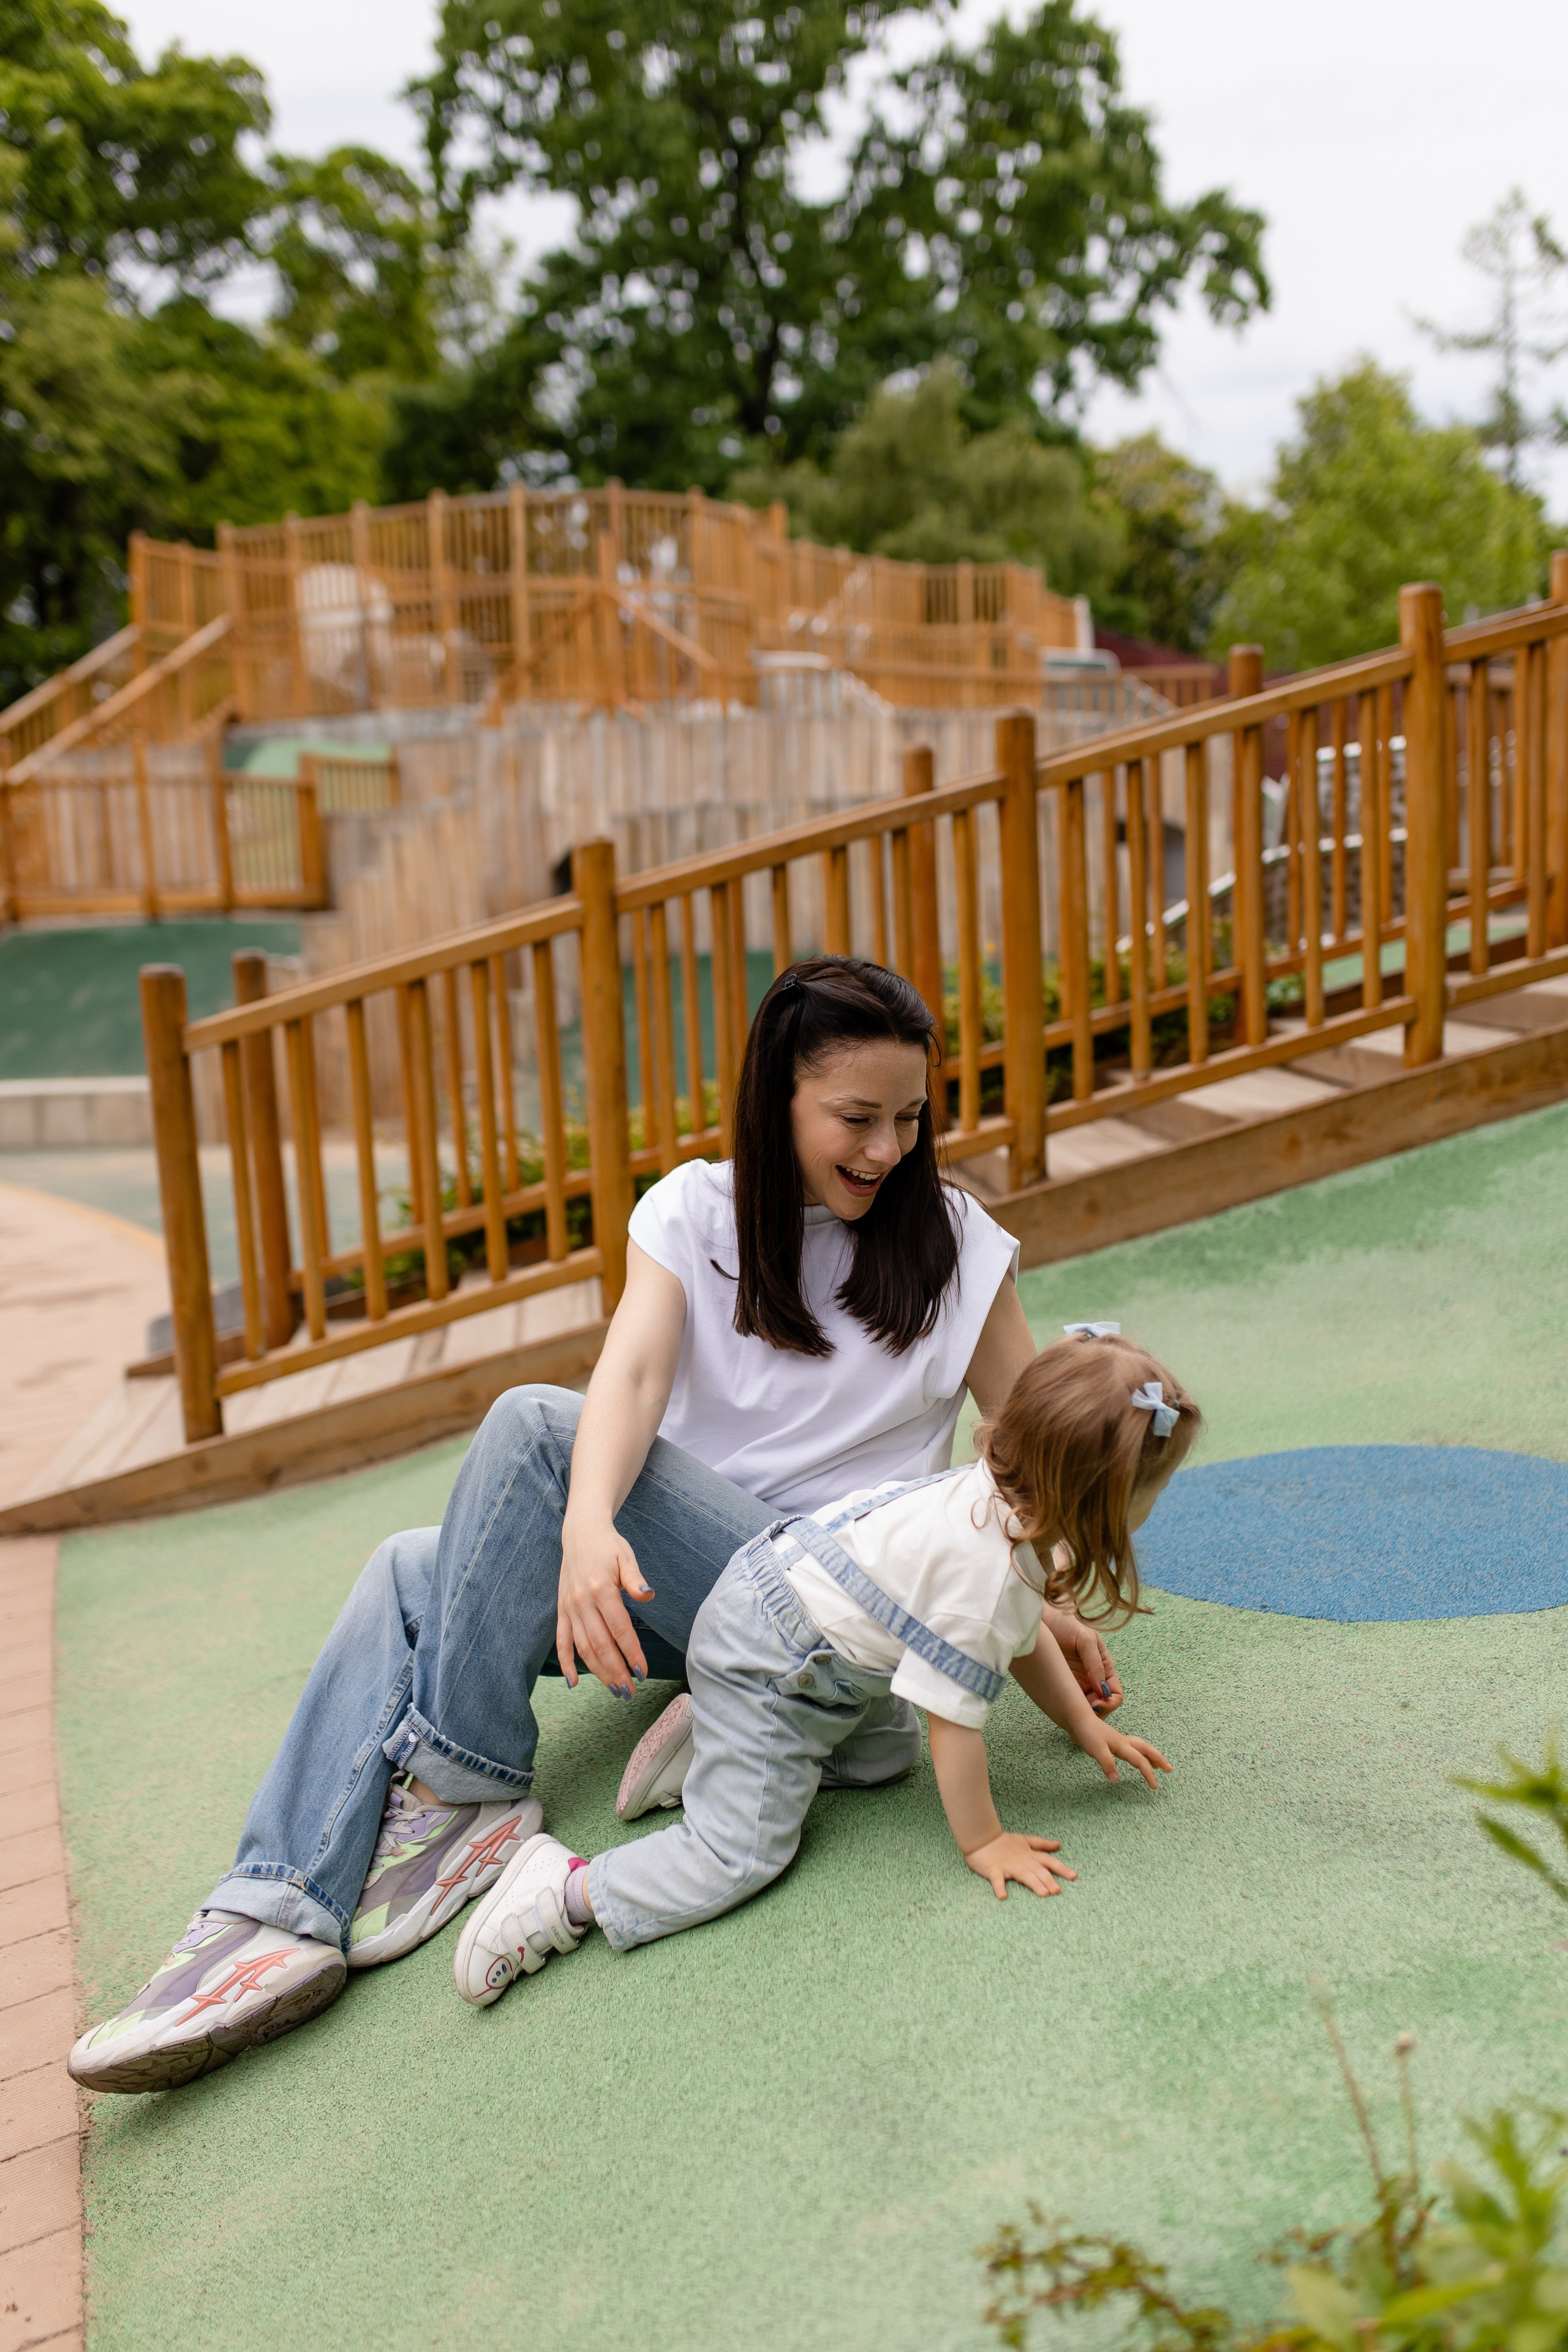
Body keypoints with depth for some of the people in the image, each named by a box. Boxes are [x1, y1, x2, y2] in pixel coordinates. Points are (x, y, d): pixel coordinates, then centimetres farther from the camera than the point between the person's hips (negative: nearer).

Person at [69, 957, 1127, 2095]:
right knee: (412, 1573, -16)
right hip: (670, 1576, 4)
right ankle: (281, 1910, -25)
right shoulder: (695, 1211, 2)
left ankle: (470, 1789, -16)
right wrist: (588, 1522, -36)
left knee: (535, 1424, -24)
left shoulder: (950, 1239, -1)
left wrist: (1046, 1602, -11)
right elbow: (633, 1370, -16)